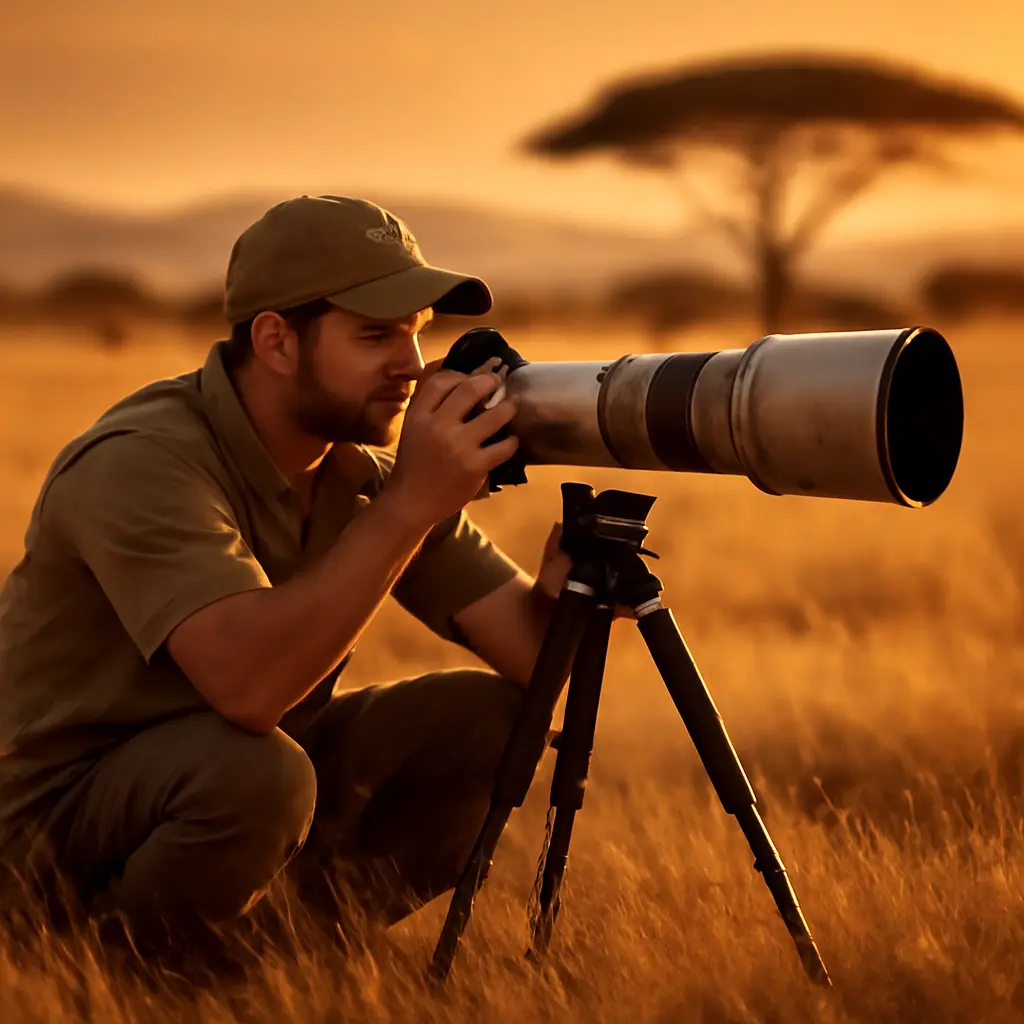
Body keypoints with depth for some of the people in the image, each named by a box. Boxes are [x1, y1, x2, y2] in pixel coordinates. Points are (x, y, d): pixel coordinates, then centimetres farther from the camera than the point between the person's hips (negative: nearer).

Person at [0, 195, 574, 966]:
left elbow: (532, 653, -9)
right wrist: (409, 504, -41)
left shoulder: (370, 465, -5)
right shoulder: (139, 462, -26)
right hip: (68, 810, -6)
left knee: (489, 718, -10)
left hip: (251, 769, 7)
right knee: (256, 769, -37)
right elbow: (248, 685, -41)